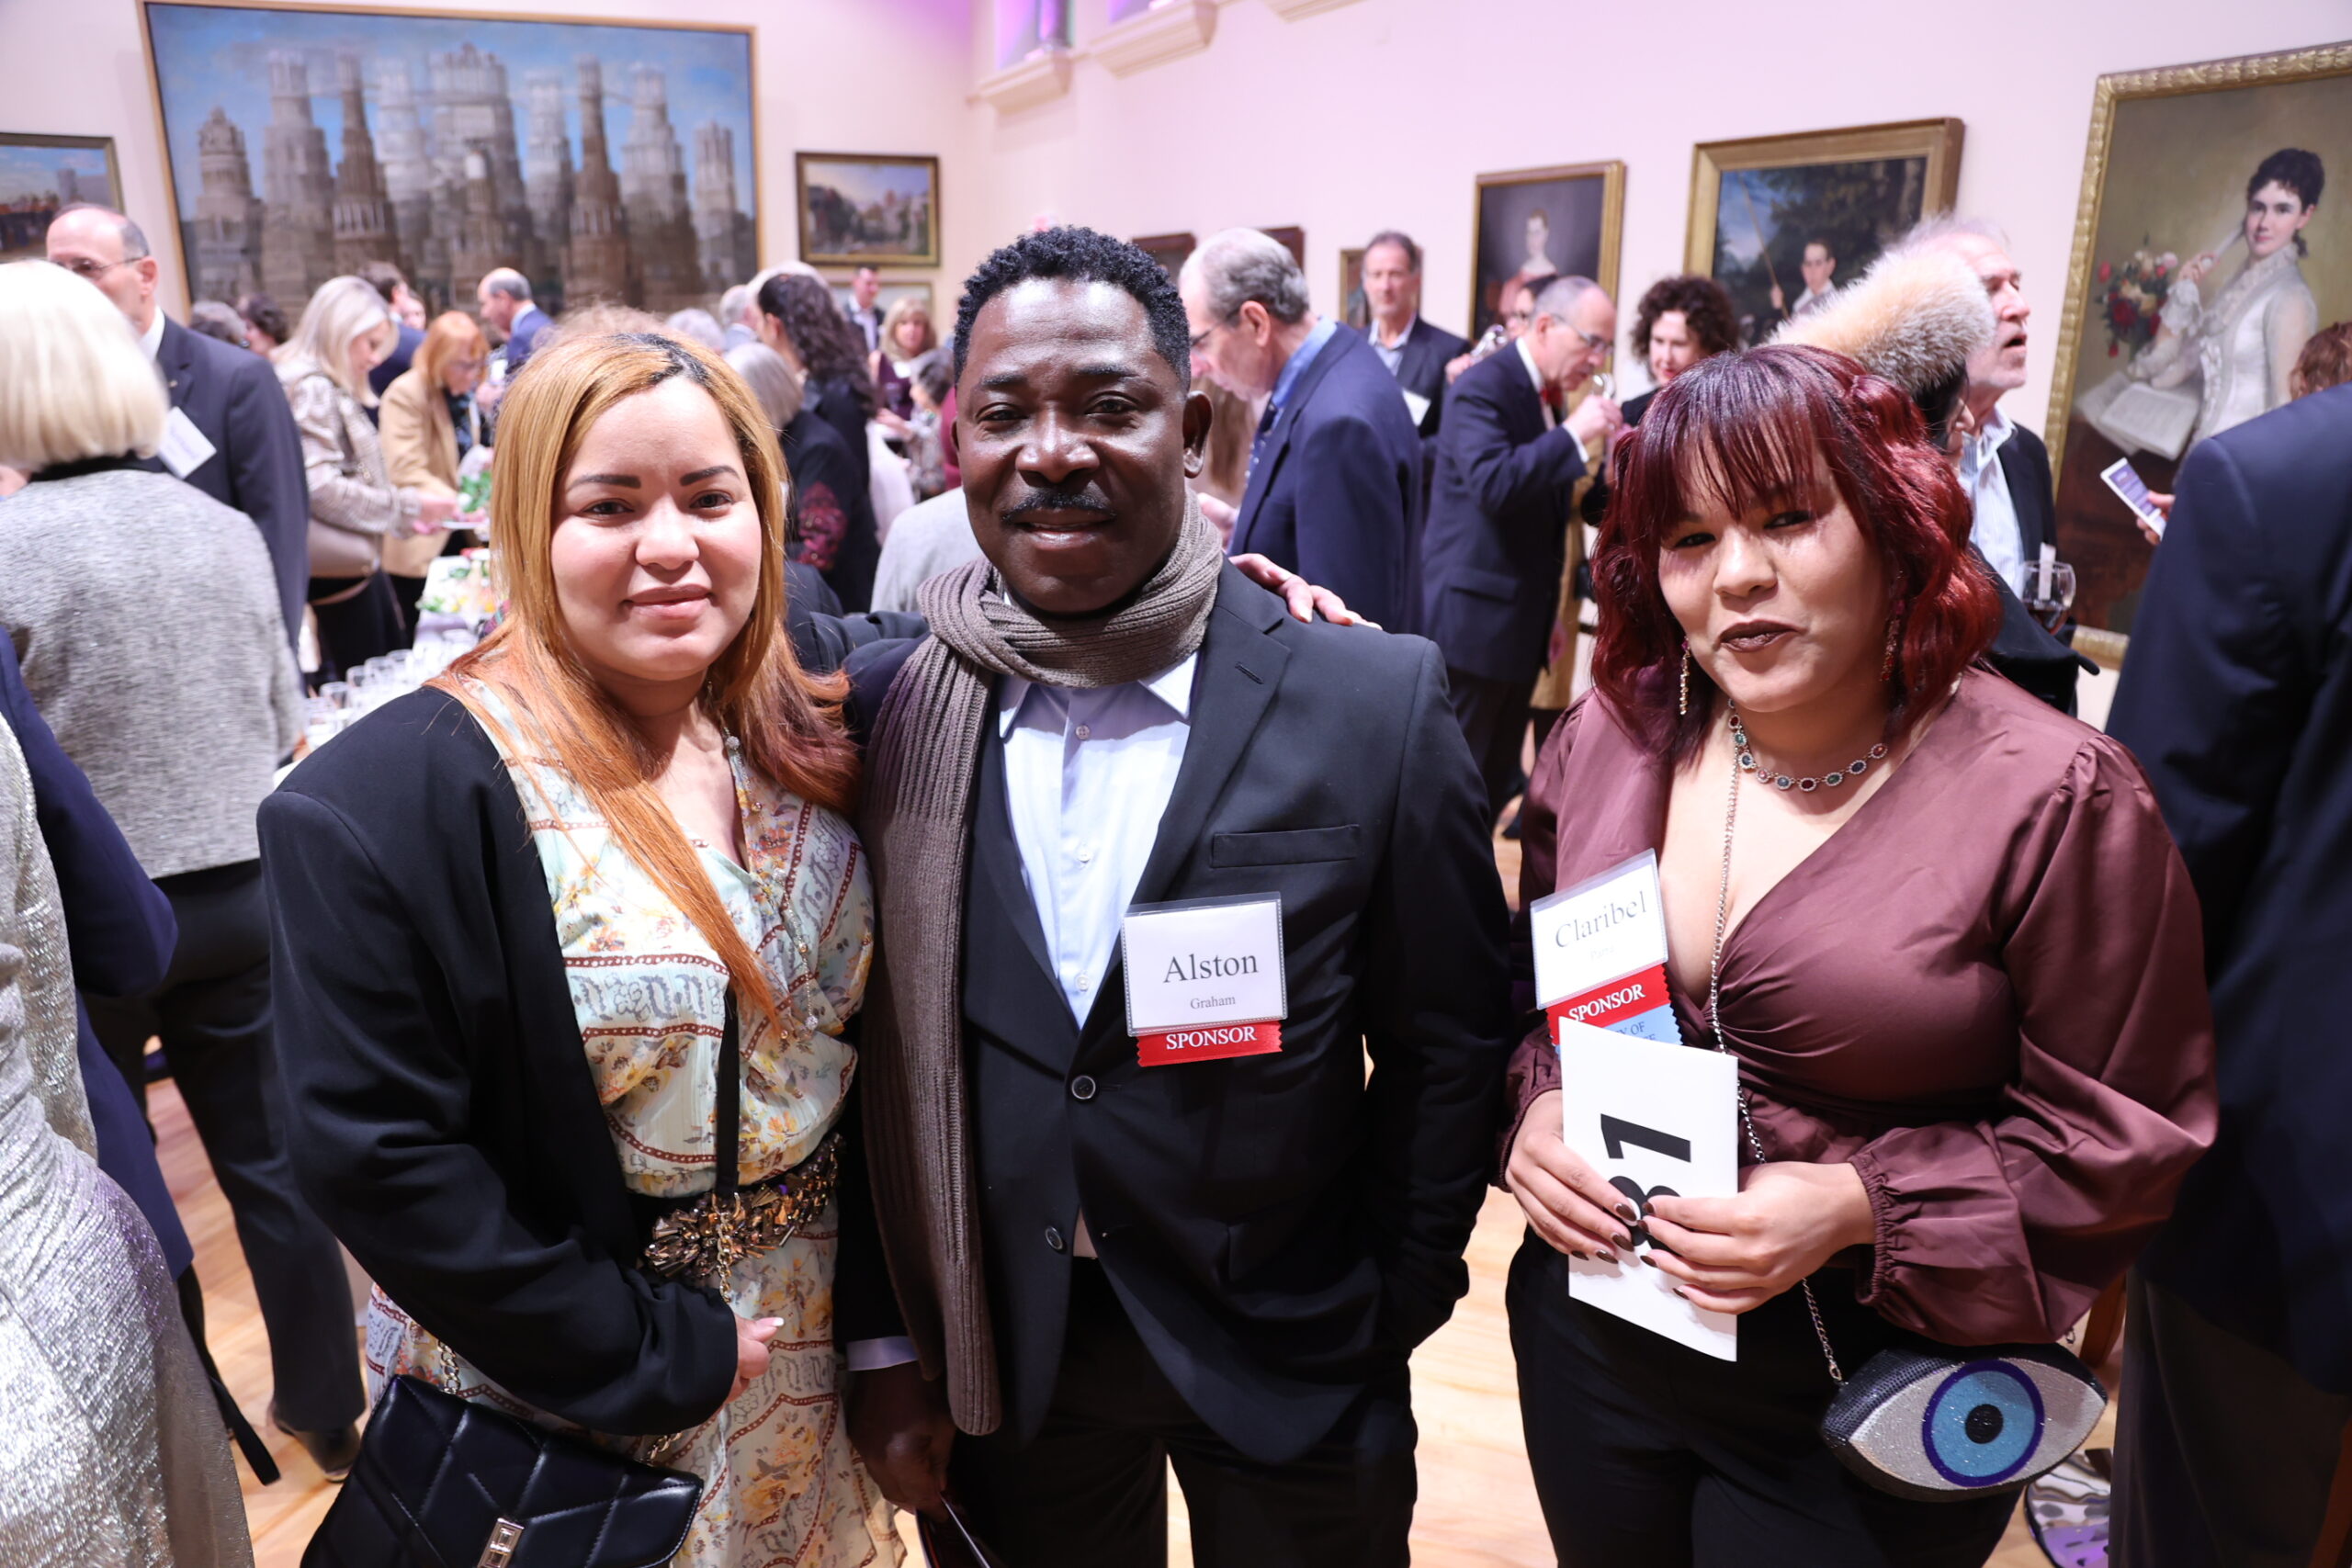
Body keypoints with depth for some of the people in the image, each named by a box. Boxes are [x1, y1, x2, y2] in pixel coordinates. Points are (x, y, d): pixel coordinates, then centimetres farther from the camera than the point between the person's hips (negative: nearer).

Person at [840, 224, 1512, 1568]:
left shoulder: (1376, 703, -15)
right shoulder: (886, 705, -9)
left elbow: (1450, 1045, -5)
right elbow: (867, 1045, -1)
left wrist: (1391, 1314, -1)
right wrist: (886, 1348, 2)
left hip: (1287, 1354, -1)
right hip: (1000, 1363, 2)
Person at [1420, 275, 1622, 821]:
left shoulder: (1548, 395, 13)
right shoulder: (1483, 387, -13)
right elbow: (1492, 483, -29)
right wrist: (1572, 434, -24)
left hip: (1520, 621, 9)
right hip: (1473, 619, -9)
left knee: (1494, 783, 14)